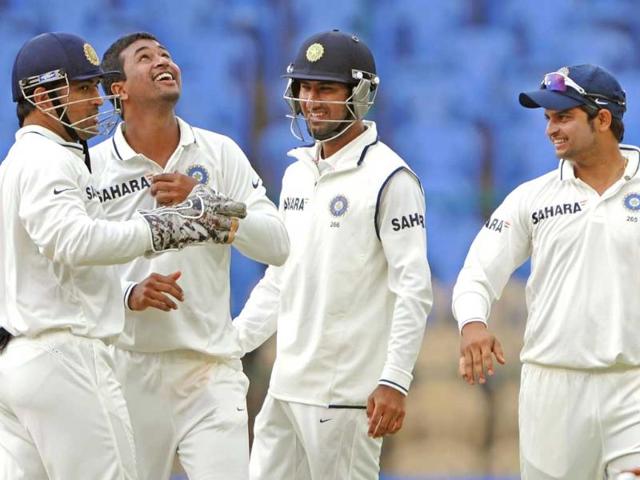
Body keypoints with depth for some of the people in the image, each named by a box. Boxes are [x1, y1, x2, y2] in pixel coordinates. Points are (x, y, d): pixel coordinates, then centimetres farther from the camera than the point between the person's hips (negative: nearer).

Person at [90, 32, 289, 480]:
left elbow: (277, 245, -2)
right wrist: (129, 293, -18)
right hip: (127, 370, -1)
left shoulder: (220, 153, 6)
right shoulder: (92, 167, 1)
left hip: (211, 366, 1)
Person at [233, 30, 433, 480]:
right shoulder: (297, 174, 16)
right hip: (286, 386, 8)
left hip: (347, 391, -8)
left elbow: (414, 288, -14)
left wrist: (395, 381, -20)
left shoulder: (389, 179, -9)